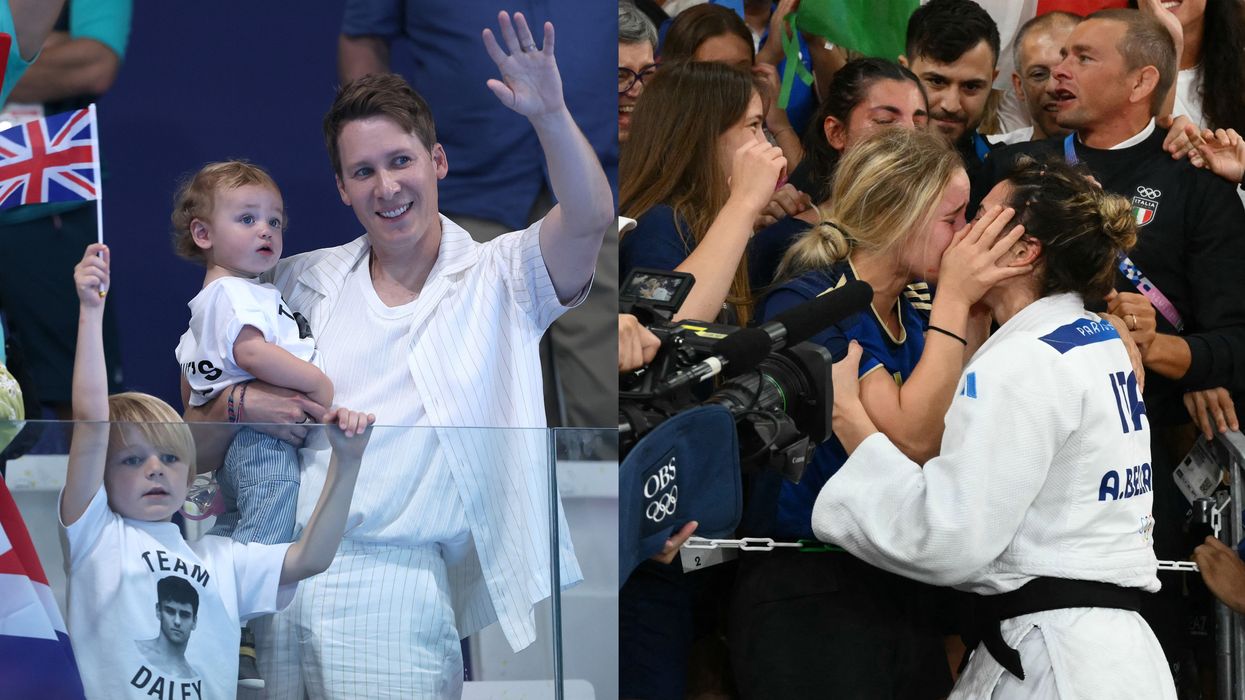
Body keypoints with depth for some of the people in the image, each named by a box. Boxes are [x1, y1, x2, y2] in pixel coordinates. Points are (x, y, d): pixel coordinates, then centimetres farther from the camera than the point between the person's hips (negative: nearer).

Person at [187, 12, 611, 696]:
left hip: (395, 584, -3)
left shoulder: (498, 279, 5)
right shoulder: (304, 281, 15)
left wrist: (550, 115, -30)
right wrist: (239, 402, -2)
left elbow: (589, 219, -15)